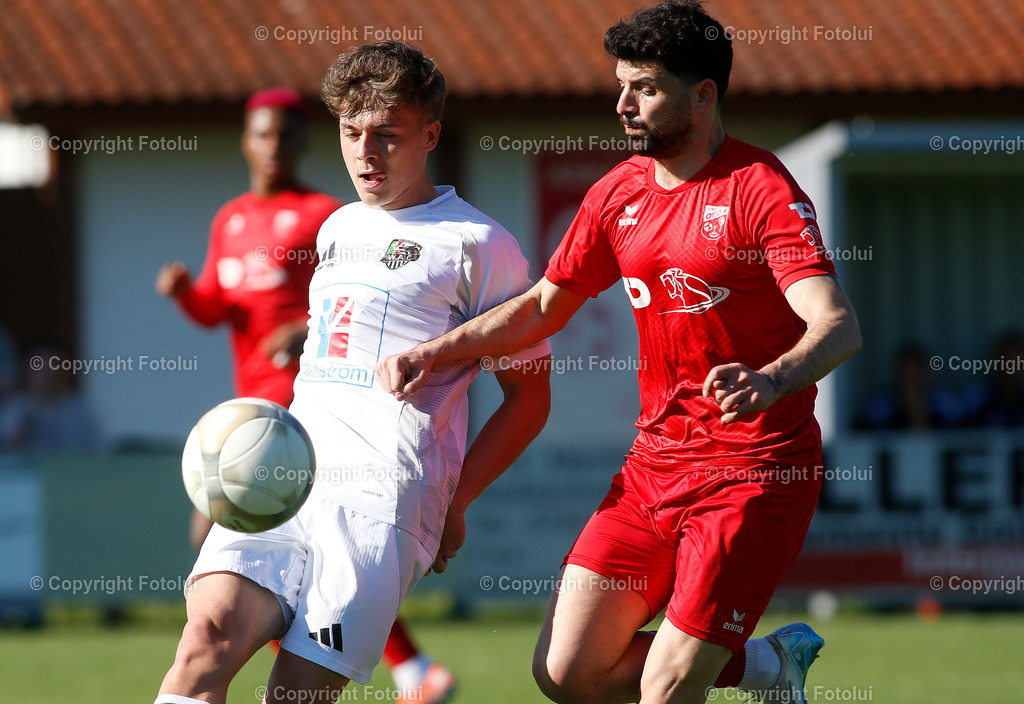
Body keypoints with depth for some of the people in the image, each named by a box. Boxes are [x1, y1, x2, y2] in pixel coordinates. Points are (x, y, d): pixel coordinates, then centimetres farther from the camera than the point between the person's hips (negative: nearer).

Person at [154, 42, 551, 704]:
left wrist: (453, 502, 1)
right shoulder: (337, 229, 24)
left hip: (382, 495, -5)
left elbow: (529, 397, 7)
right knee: (209, 636, -21)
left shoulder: (478, 244, 5)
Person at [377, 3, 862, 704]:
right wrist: (433, 354, 9)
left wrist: (770, 379, -45)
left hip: (755, 469, -7)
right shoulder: (619, 193, 9)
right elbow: (542, 307, 22)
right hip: (656, 459, 7)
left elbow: (838, 326, -24)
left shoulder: (761, 190, -13)